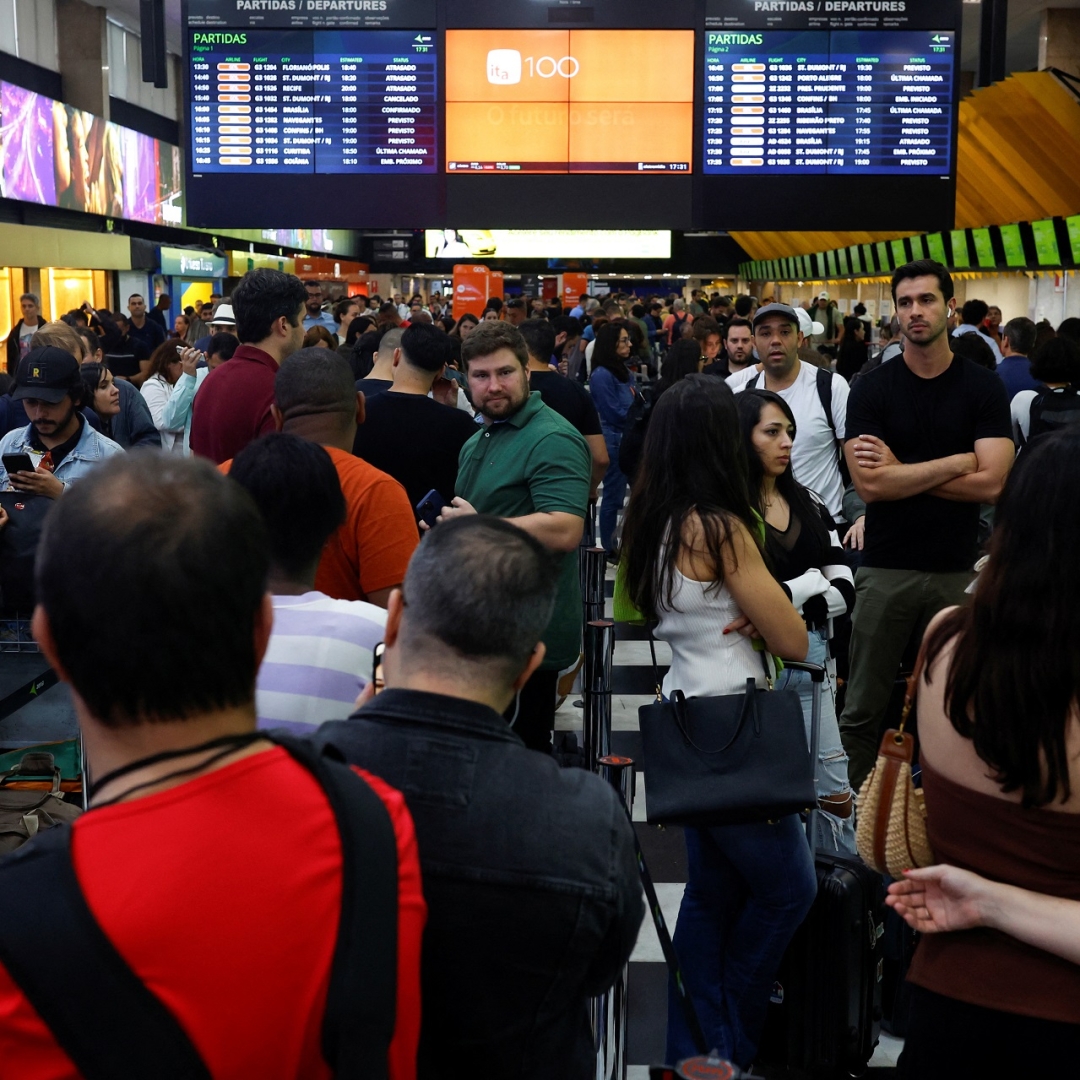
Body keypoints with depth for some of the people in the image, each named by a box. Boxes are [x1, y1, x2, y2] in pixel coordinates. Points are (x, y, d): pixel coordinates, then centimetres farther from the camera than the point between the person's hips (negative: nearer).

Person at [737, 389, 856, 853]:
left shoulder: (809, 503, 11)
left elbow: (845, 591, 5)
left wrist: (785, 599, -11)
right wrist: (812, 582, -7)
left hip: (811, 661, 6)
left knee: (835, 790, 11)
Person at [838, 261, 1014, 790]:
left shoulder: (984, 388, 1)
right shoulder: (872, 388, -1)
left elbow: (991, 483, -10)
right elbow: (869, 484, -13)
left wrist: (900, 471, -11)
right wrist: (956, 460, -10)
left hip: (957, 568, 1)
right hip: (885, 567, 0)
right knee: (863, 708, 5)